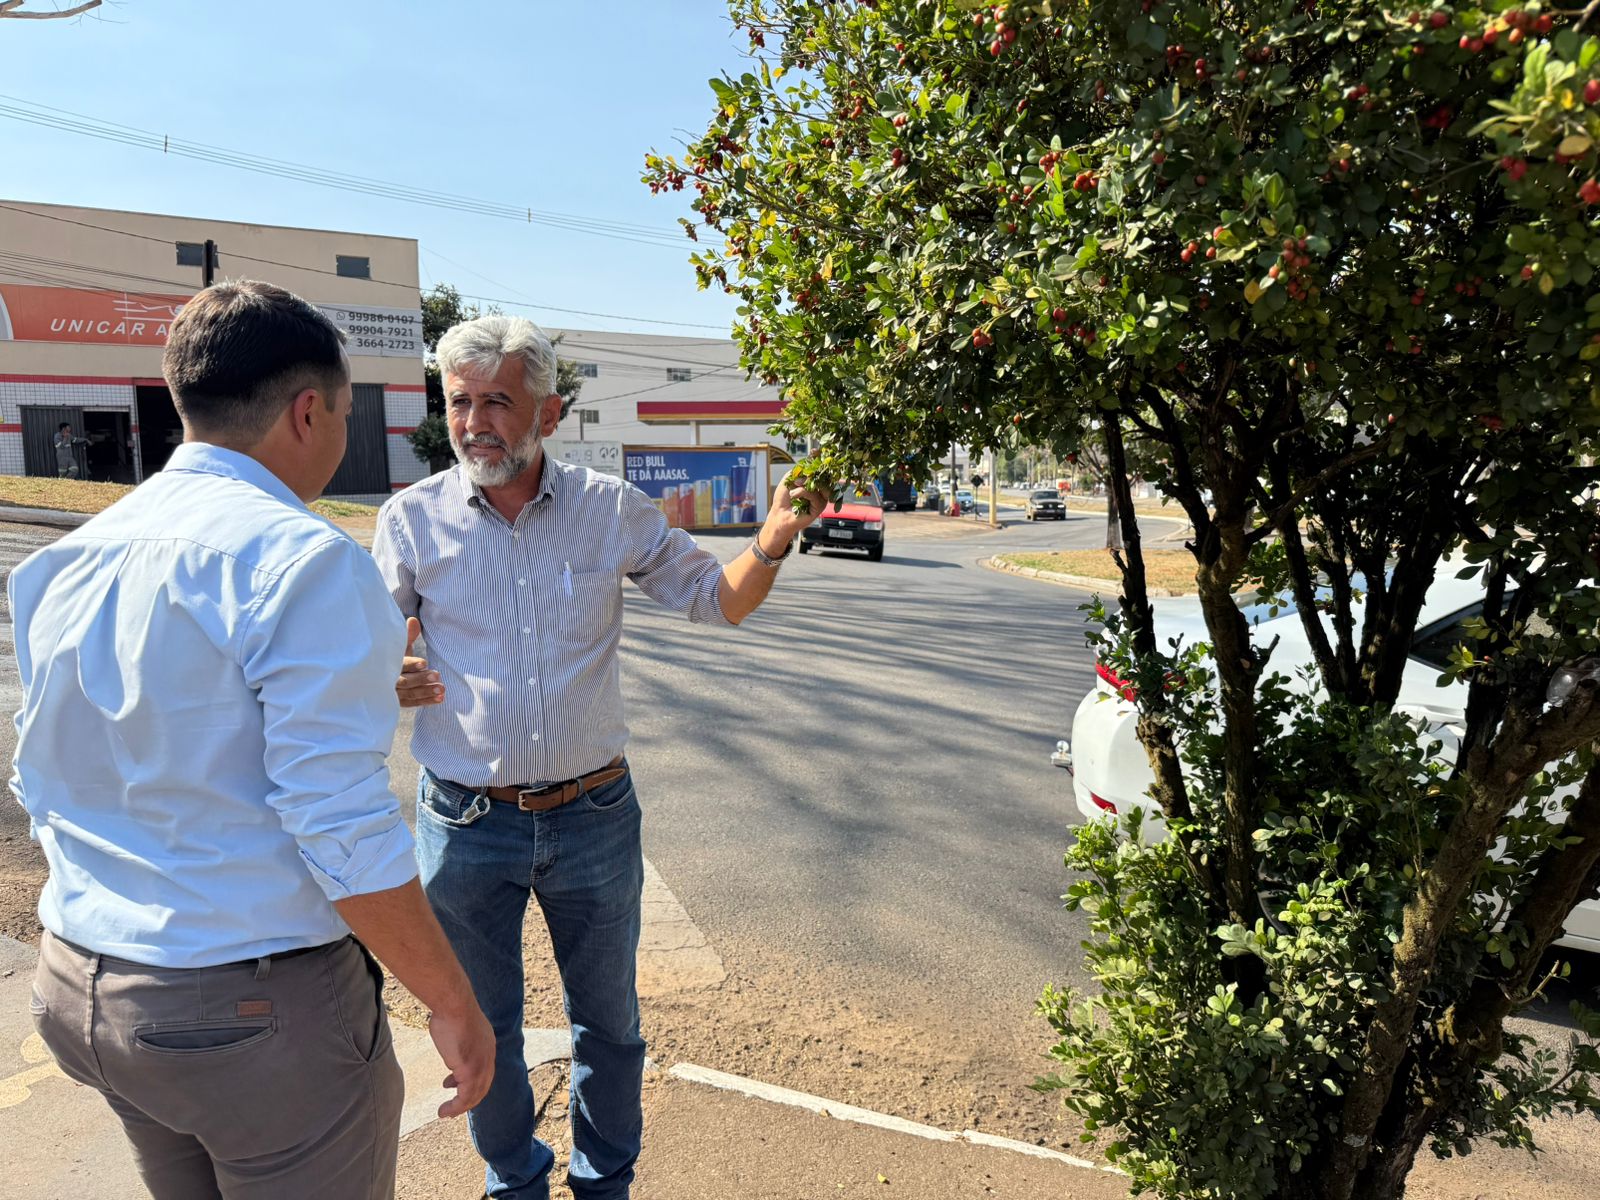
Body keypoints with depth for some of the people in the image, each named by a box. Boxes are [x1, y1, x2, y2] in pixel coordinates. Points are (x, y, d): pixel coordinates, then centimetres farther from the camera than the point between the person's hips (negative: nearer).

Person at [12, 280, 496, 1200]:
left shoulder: (65, 563, 4)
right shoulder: (303, 560, -21)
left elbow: (40, 783, 13)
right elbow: (341, 826, -24)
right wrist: (454, 1005, -14)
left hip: (77, 985, 8)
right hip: (255, 1008, -7)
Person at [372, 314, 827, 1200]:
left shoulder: (611, 511, -4)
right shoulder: (412, 519, -5)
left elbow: (719, 599, 2)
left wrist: (770, 546, -19)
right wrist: (387, 682, -21)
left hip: (594, 818, 1)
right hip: (465, 825, 0)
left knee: (608, 1020, 18)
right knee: (481, 1028, 18)